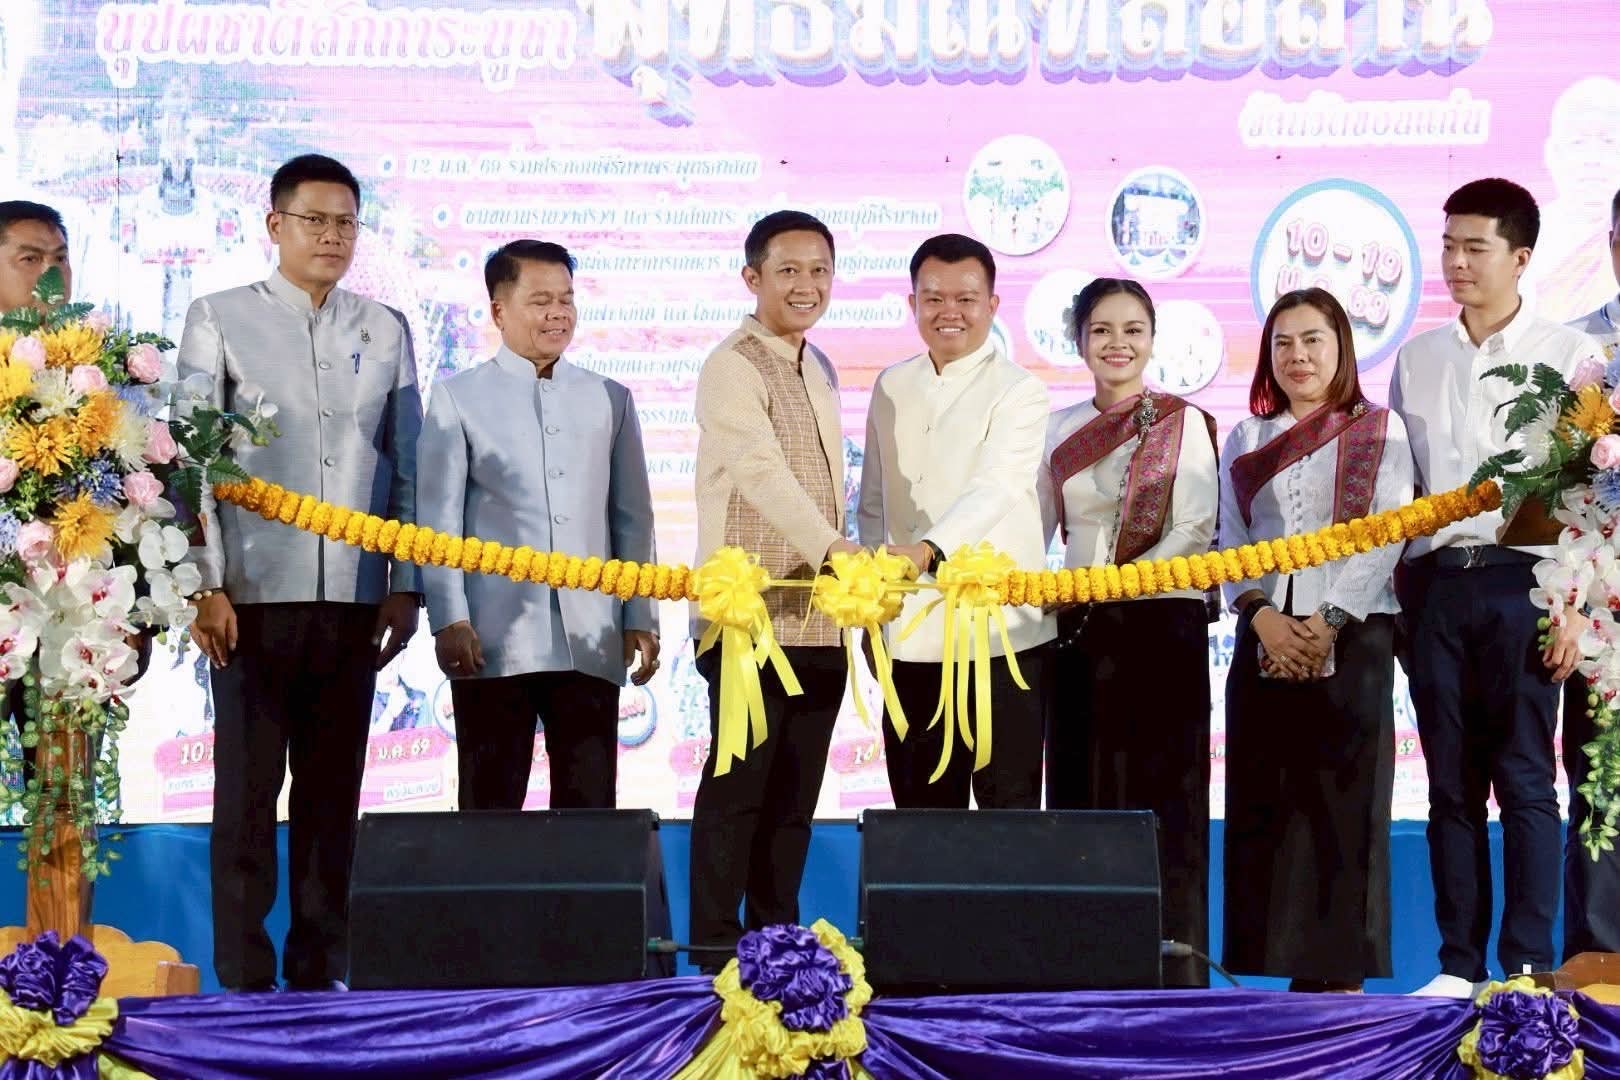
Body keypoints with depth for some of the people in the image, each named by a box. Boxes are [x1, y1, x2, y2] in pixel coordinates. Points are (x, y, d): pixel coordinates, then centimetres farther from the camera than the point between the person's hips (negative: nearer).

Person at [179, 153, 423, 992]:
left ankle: (320, 974, 13)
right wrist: (205, 584, -8)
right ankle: (245, 980, 5)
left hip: (354, 599, 3)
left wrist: (405, 585, 5)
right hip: (253, 595, -3)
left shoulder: (385, 331, 13)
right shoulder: (219, 320, 4)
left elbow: (406, 466, 12)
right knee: (247, 788, 0)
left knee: (333, 791, 6)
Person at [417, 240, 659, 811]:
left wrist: (640, 618, 9)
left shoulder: (609, 399, 16)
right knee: (491, 807, 1)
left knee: (590, 807, 3)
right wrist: (450, 620, -7)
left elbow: (632, 519, 15)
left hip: (590, 641, 3)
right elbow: (438, 520, 1)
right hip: (494, 639, -2)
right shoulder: (457, 398, 7)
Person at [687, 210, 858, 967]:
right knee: (738, 783, -4)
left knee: (796, 789, 10)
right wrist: (835, 550, -38)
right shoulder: (733, 367, -10)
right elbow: (763, 474, -26)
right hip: (753, 614, -7)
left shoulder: (819, 369, 16)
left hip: (819, 616, 7)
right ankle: (715, 945, 4)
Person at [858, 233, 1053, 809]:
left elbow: (995, 489, -22)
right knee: (920, 810, 10)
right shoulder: (891, 388, 11)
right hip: (911, 636, 5)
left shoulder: (1018, 391, -6)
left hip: (999, 633, -5)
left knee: (1009, 804, -2)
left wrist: (929, 550, -39)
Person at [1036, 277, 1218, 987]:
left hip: (1163, 625, -4)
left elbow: (1194, 531, -7)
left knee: (1162, 796, -4)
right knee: (1081, 795, 4)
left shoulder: (1183, 423, 1)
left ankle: (1175, 975, -2)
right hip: (1080, 633, 4)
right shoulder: (1059, 429, 13)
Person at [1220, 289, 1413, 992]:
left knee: (1343, 798, -4)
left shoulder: (1380, 432, 5)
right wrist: (1263, 617, -10)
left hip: (1352, 638, -3)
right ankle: (1288, 963, 6)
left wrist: (1328, 623, -15)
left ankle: (1340, 968, 1)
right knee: (1265, 798, 0)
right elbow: (1231, 545, 7)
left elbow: (1386, 539, -5)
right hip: (1267, 639, 3)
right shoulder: (1245, 440, 14)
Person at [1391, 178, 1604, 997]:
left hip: (1521, 580, -4)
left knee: (1524, 779, -3)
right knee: (1451, 782, 6)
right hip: (1435, 582, 4)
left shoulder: (1568, 355, 2)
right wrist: (1396, 596, 8)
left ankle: (1528, 966, 3)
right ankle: (1459, 964, 12)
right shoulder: (1416, 359, 13)